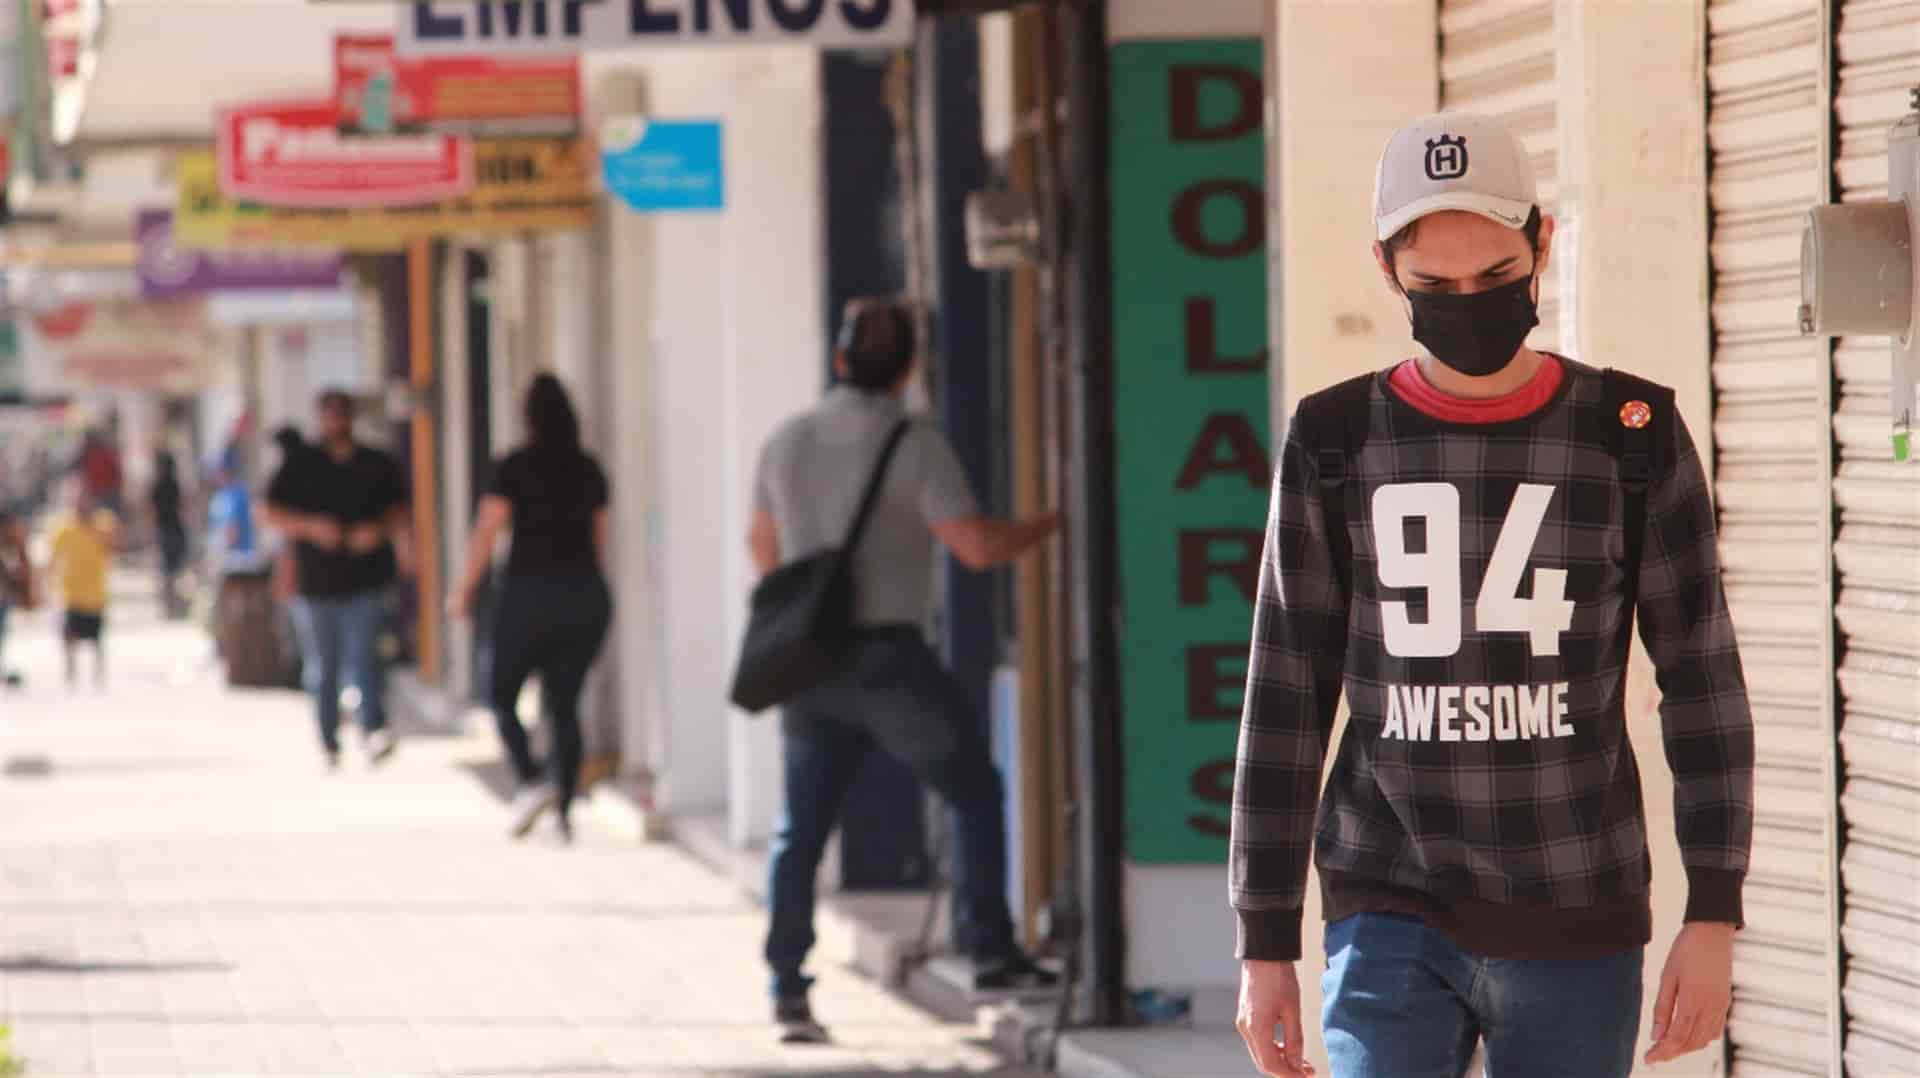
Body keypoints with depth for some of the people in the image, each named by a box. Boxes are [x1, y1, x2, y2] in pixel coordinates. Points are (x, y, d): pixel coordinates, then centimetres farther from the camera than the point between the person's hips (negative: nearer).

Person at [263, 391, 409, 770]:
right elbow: (271, 513, 3)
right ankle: (330, 743, 17)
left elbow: (401, 512, 11)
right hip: (316, 582, 2)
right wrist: (310, 525, -14)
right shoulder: (299, 468, 7)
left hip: (366, 580, -2)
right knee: (323, 668, 7)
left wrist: (379, 529, -10)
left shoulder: (377, 465, 9)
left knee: (363, 654, -19)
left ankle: (373, 729, -30)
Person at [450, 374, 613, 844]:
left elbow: (487, 532, -10)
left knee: (504, 698, 10)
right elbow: (600, 537, 13)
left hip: (529, 593, -4)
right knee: (565, 705, 9)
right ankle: (564, 810, 2)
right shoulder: (589, 470, 7)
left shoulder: (515, 467, -6)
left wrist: (465, 590, -1)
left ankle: (531, 781, -13)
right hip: (586, 593, 4)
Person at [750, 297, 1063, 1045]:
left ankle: (787, 987, 1)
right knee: (976, 793, 11)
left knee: (800, 830, 8)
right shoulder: (915, 445, -10)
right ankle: (991, 952, 6)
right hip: (889, 659, -5)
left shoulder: (787, 442, 7)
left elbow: (764, 550, 18)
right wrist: (1052, 524, 0)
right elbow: (977, 547, -16)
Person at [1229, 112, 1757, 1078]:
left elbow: (1702, 681, 1)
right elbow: (1286, 702, 4)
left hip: (1578, 931, 0)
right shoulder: (1336, 446, 2)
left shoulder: (1634, 437, 0)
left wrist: (1715, 916, -5)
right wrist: (1264, 942, 1)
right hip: (1395, 925, 0)